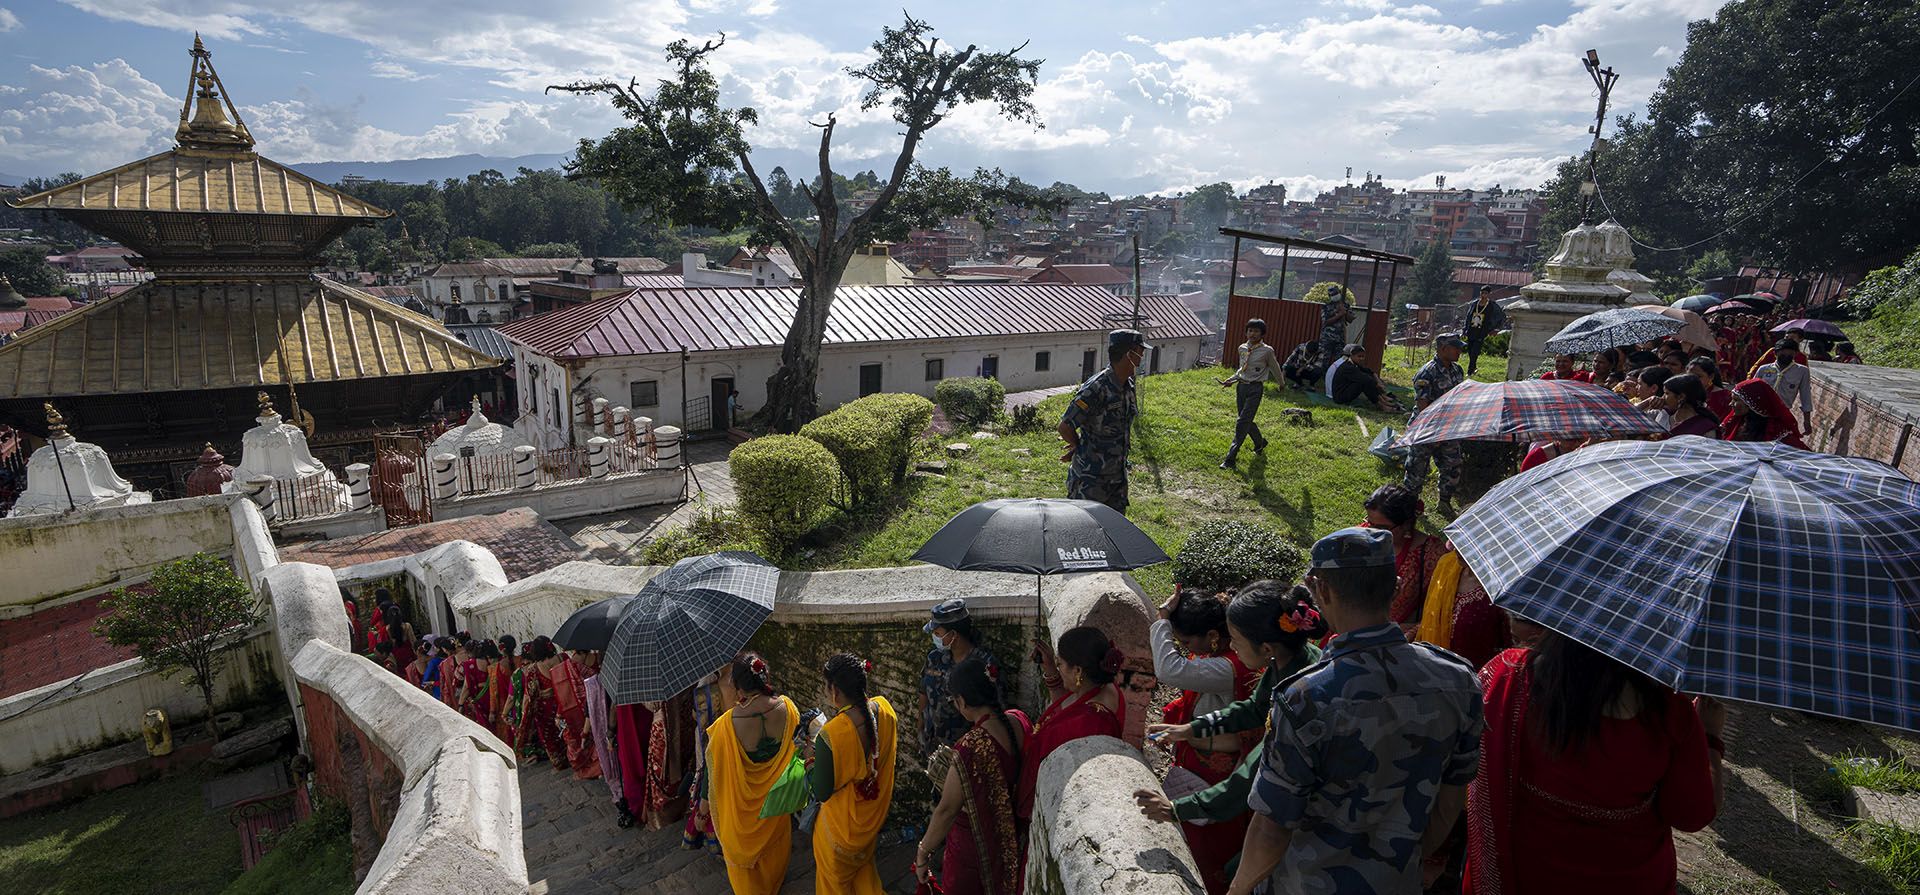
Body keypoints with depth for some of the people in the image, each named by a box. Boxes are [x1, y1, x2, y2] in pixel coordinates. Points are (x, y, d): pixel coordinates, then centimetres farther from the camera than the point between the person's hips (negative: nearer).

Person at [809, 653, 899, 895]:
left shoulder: (831, 735, -37)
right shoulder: (885, 708, -19)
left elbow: (822, 792, -25)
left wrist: (810, 759, -9)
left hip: (843, 825, -5)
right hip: (875, 813, 5)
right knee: (864, 863, 34)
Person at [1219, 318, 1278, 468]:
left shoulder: (1267, 351, -10)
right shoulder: (1242, 348, 6)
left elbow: (1275, 369, 5)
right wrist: (1230, 380, 9)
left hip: (1255, 388, -6)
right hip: (1241, 386, 6)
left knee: (1243, 422, -11)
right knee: (1246, 421, 14)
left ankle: (1230, 458, -11)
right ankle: (1260, 442, 42)